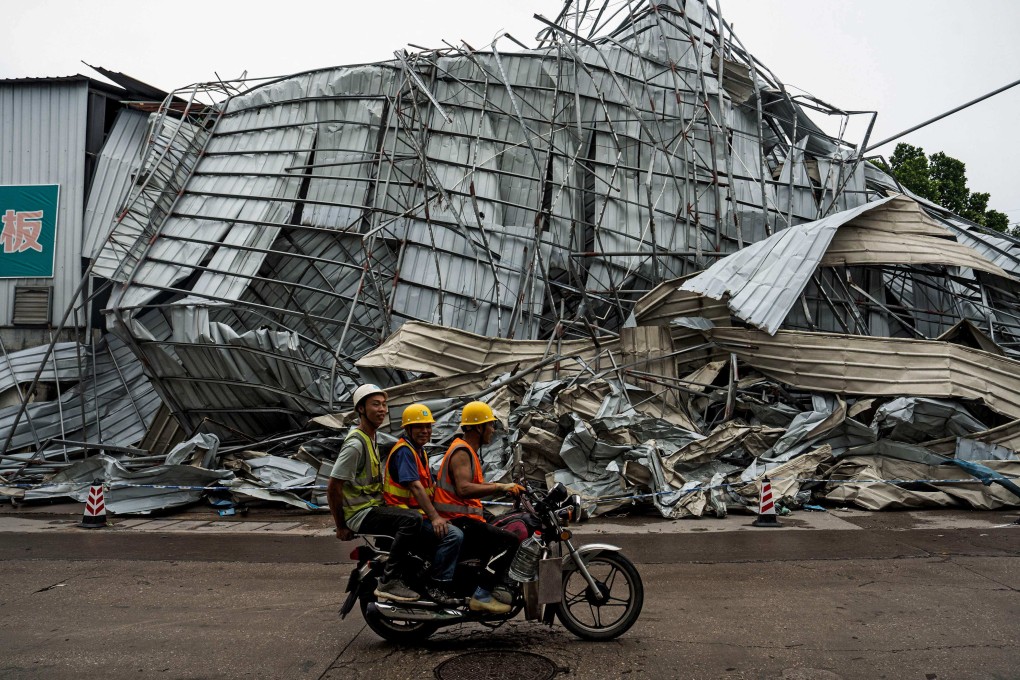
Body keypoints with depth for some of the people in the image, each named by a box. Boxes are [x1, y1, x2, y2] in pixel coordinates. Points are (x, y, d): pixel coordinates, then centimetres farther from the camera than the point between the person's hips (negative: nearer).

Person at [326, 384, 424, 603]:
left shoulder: (371, 438, 13)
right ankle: (389, 582, -22)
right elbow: (333, 489, -19)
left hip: (374, 506, 10)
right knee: (412, 520, -27)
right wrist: (341, 527, -14)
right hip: (360, 513, -10)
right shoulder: (355, 443, -18)